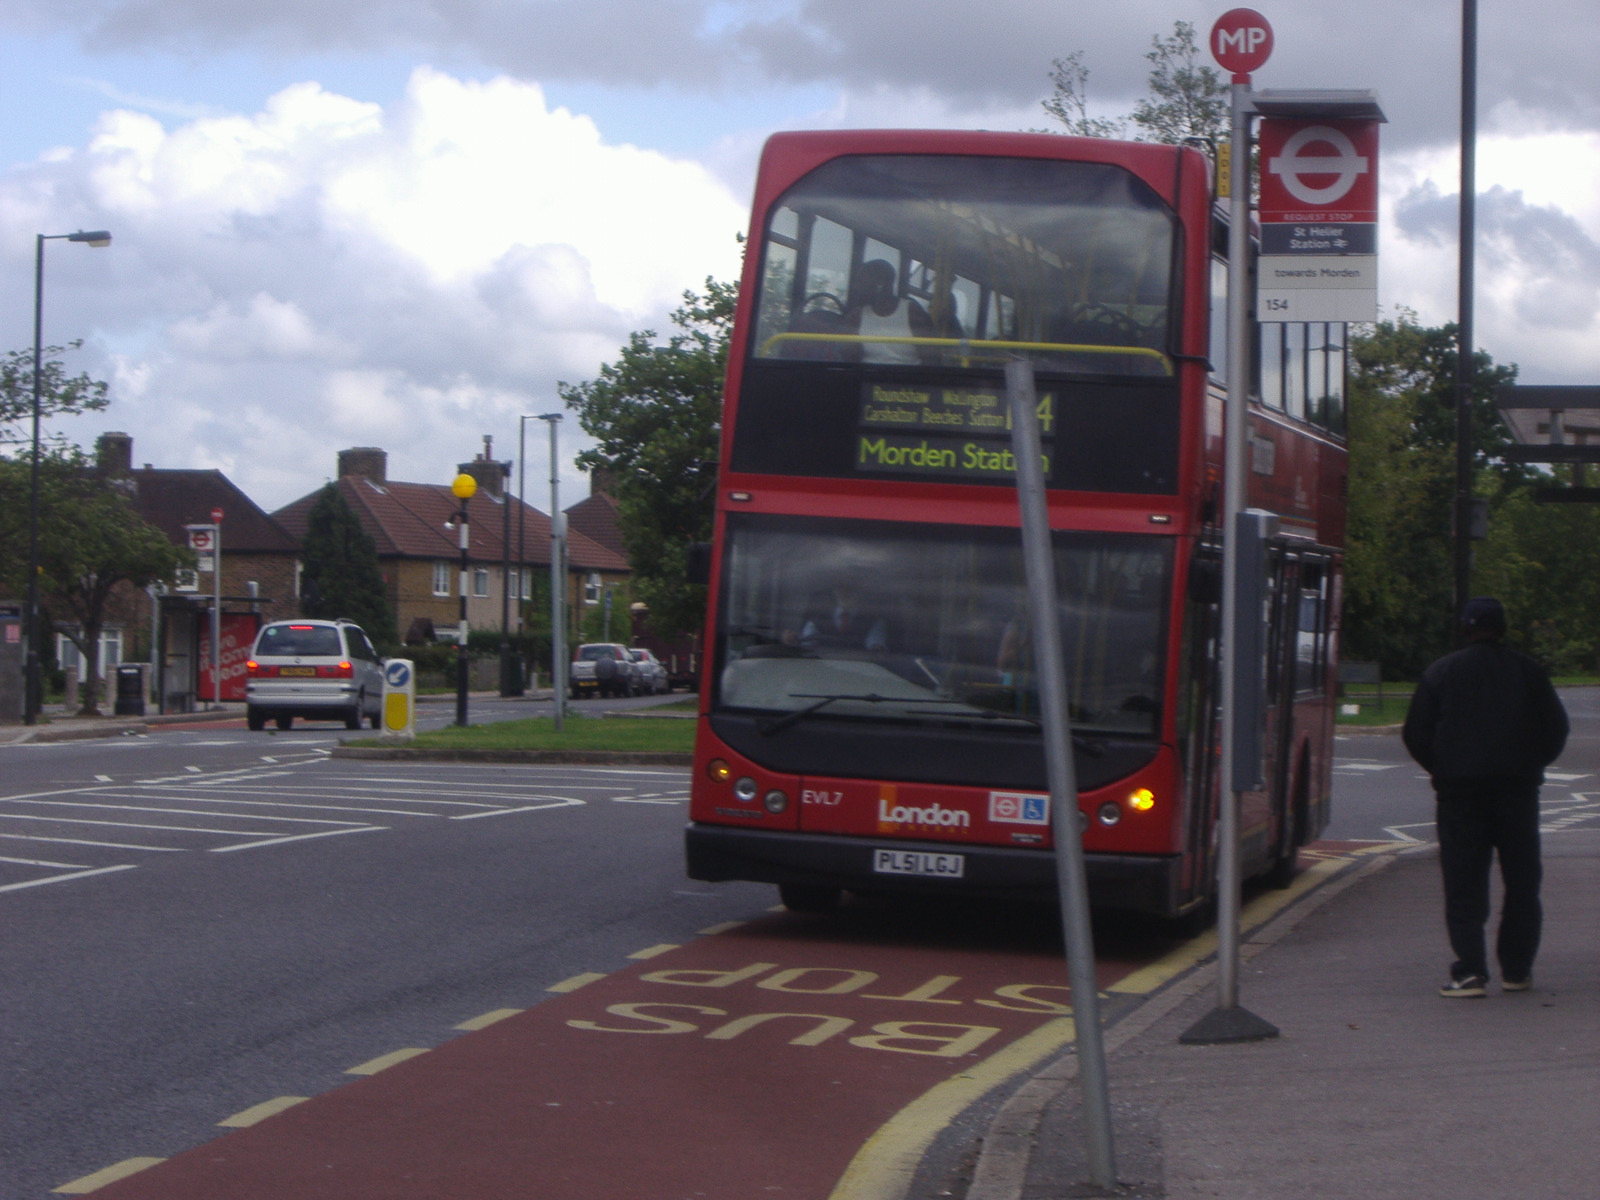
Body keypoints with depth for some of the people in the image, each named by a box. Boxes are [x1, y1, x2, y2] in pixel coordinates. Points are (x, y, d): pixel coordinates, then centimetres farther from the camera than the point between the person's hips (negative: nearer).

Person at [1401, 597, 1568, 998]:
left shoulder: (1441, 672, 1)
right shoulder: (1528, 671, 4)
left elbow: (1416, 734, 1)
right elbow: (1555, 728, 6)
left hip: (1460, 790, -1)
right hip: (1518, 790, 1)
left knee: (1464, 885, -1)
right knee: (1522, 882, 12)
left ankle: (1470, 971, -10)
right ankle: (1517, 969, 14)